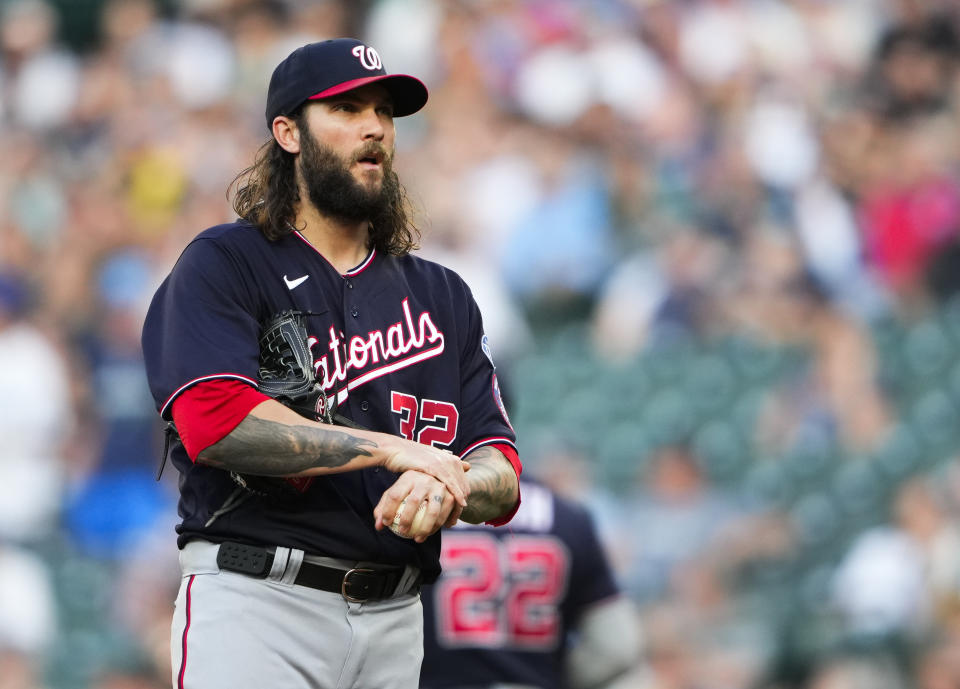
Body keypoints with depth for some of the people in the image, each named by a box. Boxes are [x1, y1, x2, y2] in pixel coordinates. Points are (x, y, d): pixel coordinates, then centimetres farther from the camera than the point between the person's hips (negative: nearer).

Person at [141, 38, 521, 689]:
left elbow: (501, 475, 8)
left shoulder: (443, 297, 18)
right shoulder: (225, 263, 2)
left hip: (396, 622, 5)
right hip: (257, 606, -5)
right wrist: (394, 450, -12)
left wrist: (445, 490, -17)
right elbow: (215, 421, -15)